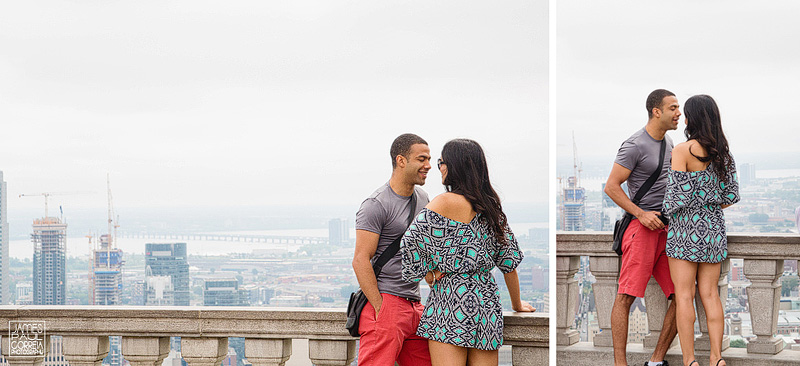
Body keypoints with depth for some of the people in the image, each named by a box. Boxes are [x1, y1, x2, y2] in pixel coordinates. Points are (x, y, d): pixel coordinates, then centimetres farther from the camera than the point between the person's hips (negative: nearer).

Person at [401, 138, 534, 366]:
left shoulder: (445, 202, -7)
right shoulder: (491, 206, 11)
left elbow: (411, 242, -18)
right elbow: (509, 262, 15)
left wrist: (427, 273, -1)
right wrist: (517, 304, 25)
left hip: (451, 298, -6)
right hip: (487, 301, 6)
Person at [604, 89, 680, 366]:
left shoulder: (668, 142, 17)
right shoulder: (635, 145, -8)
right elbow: (611, 187, -9)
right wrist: (641, 214, -14)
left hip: (668, 228, 8)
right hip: (642, 227, -8)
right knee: (625, 297, -11)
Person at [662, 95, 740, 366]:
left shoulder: (683, 151, -13)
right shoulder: (724, 153, 6)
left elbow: (679, 195, -16)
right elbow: (732, 196, 8)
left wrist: (667, 212, 3)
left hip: (686, 227, -6)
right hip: (714, 227, 6)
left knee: (684, 296, -2)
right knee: (710, 294, 8)